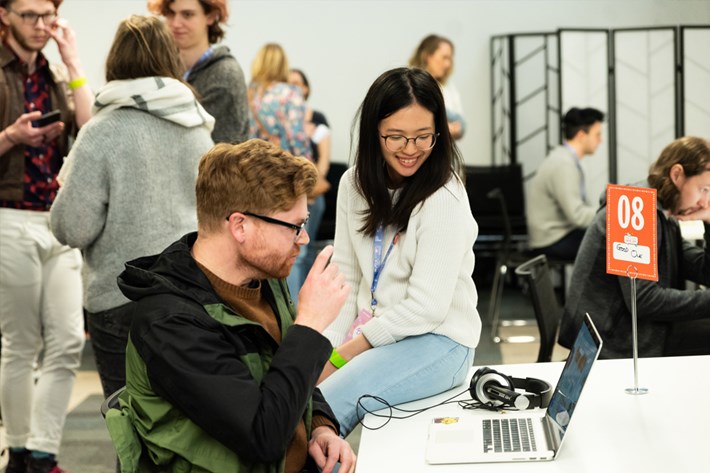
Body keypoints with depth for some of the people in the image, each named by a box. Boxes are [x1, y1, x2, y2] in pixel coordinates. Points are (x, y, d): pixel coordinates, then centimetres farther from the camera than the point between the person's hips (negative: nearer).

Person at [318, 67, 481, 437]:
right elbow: (345, 276, 7)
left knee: (322, 408, -26)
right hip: (372, 330, 6)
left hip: (437, 341, -6)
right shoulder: (354, 184, 5)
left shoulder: (444, 200, -16)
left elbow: (426, 308, -17)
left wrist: (342, 356, -14)